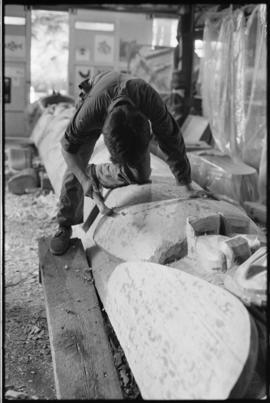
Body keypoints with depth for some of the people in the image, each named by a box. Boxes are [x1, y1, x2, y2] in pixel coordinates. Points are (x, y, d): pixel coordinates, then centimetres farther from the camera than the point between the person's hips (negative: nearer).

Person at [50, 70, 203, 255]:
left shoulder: (152, 101, -44)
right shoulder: (88, 114, -45)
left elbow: (172, 141, -28)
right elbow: (68, 146, -24)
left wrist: (186, 184, -22)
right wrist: (84, 180, -37)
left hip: (132, 107, 2)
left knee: (140, 173, -10)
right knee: (76, 167, -11)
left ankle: (95, 174, 19)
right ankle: (65, 226, 8)